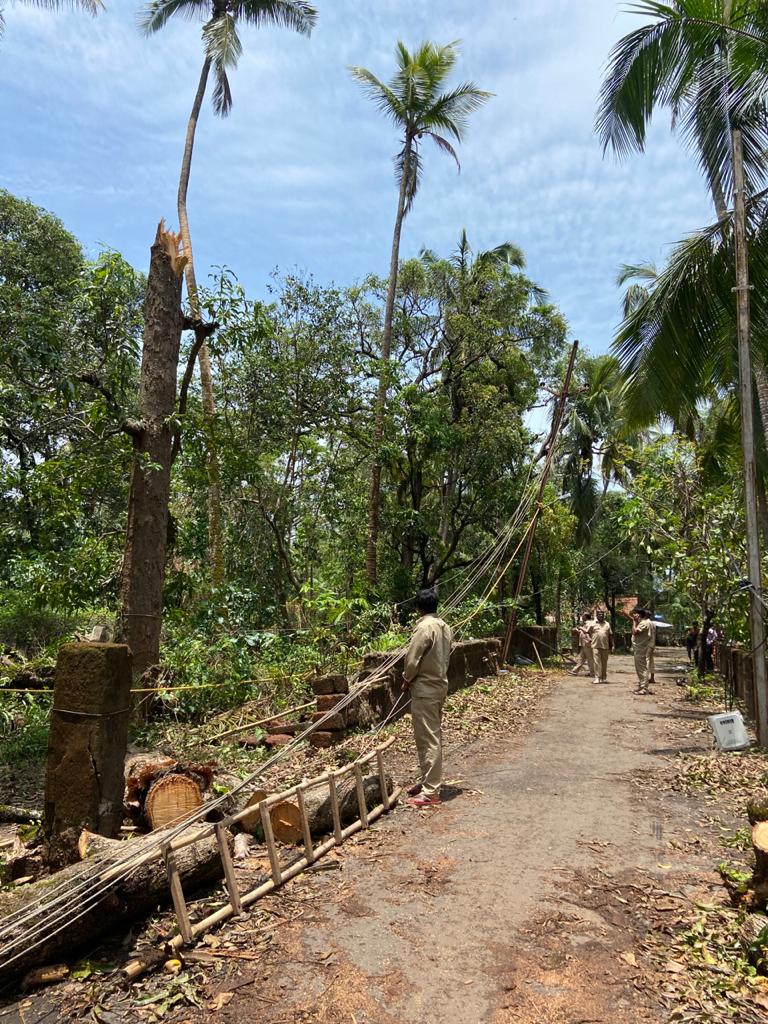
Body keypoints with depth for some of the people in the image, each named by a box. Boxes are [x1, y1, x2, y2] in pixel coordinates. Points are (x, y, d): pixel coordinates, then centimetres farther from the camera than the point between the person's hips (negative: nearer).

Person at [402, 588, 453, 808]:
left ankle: (430, 792, -1)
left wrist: (407, 680, 0)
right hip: (439, 685, 9)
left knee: (428, 740, -5)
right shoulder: (445, 627, 8)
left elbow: (412, 660, -19)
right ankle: (429, 781, 27)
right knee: (434, 736, 16)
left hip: (424, 690, -9)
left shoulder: (424, 627, -19)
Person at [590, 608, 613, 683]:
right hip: (596, 646, -2)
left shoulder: (607, 624, 13)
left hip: (605, 646, 2)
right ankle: (597, 677, -6)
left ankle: (604, 677, 20)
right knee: (597, 662, -7)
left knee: (604, 663, 8)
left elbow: (610, 636, 13)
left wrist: (611, 646, 10)